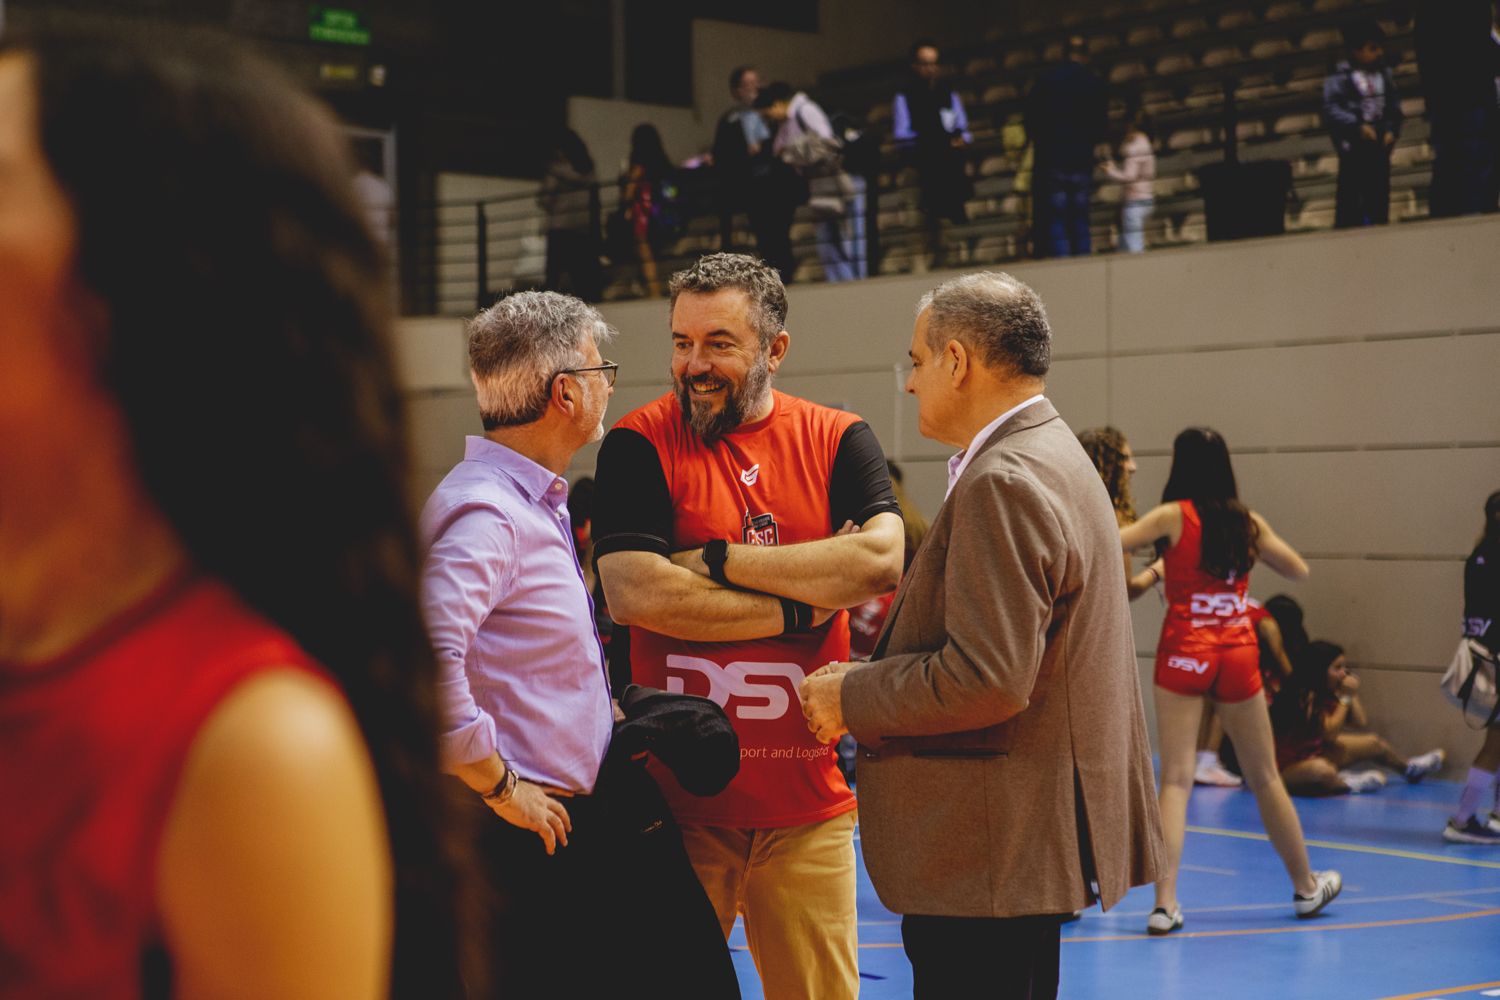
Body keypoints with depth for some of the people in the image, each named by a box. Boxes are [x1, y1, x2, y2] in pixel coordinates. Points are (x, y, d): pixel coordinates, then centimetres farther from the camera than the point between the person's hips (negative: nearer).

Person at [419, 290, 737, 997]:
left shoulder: (539, 504, 13)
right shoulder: (482, 512, -20)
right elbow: (424, 659, -33)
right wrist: (501, 787, -24)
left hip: (588, 825, 10)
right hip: (525, 838, -10)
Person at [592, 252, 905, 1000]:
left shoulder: (837, 440, 7)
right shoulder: (639, 446, 0)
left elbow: (882, 561, -11)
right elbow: (632, 593, -14)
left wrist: (720, 560, -10)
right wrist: (802, 606, -10)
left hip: (807, 799, 2)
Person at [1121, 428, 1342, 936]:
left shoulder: (1174, 516, -7)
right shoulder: (1249, 522, 5)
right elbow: (1298, 570, 16)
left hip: (1184, 652, -3)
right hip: (1239, 655, 3)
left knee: (1175, 779, -3)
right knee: (1265, 778, 16)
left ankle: (1165, 900, -14)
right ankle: (1306, 886, 30)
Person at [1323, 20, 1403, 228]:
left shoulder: (1385, 74, 8)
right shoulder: (1340, 78, -10)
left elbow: (1394, 107, 11)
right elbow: (1331, 109, -15)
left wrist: (1392, 130, -4)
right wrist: (1358, 126, -21)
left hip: (1380, 144, 5)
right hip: (1353, 146, -5)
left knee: (1379, 192, 9)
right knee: (1350, 192, -5)